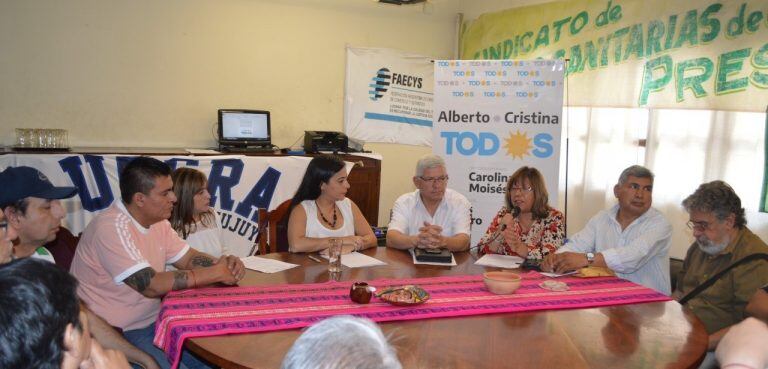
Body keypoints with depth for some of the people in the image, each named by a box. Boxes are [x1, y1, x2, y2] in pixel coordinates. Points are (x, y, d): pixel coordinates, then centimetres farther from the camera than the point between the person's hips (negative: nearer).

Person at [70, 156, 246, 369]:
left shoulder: (158, 222, 4)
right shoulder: (112, 227, -23)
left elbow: (189, 258, 9)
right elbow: (151, 285, -28)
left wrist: (223, 264, -13)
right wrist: (215, 273, -22)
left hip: (153, 321, 8)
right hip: (115, 333, -7)